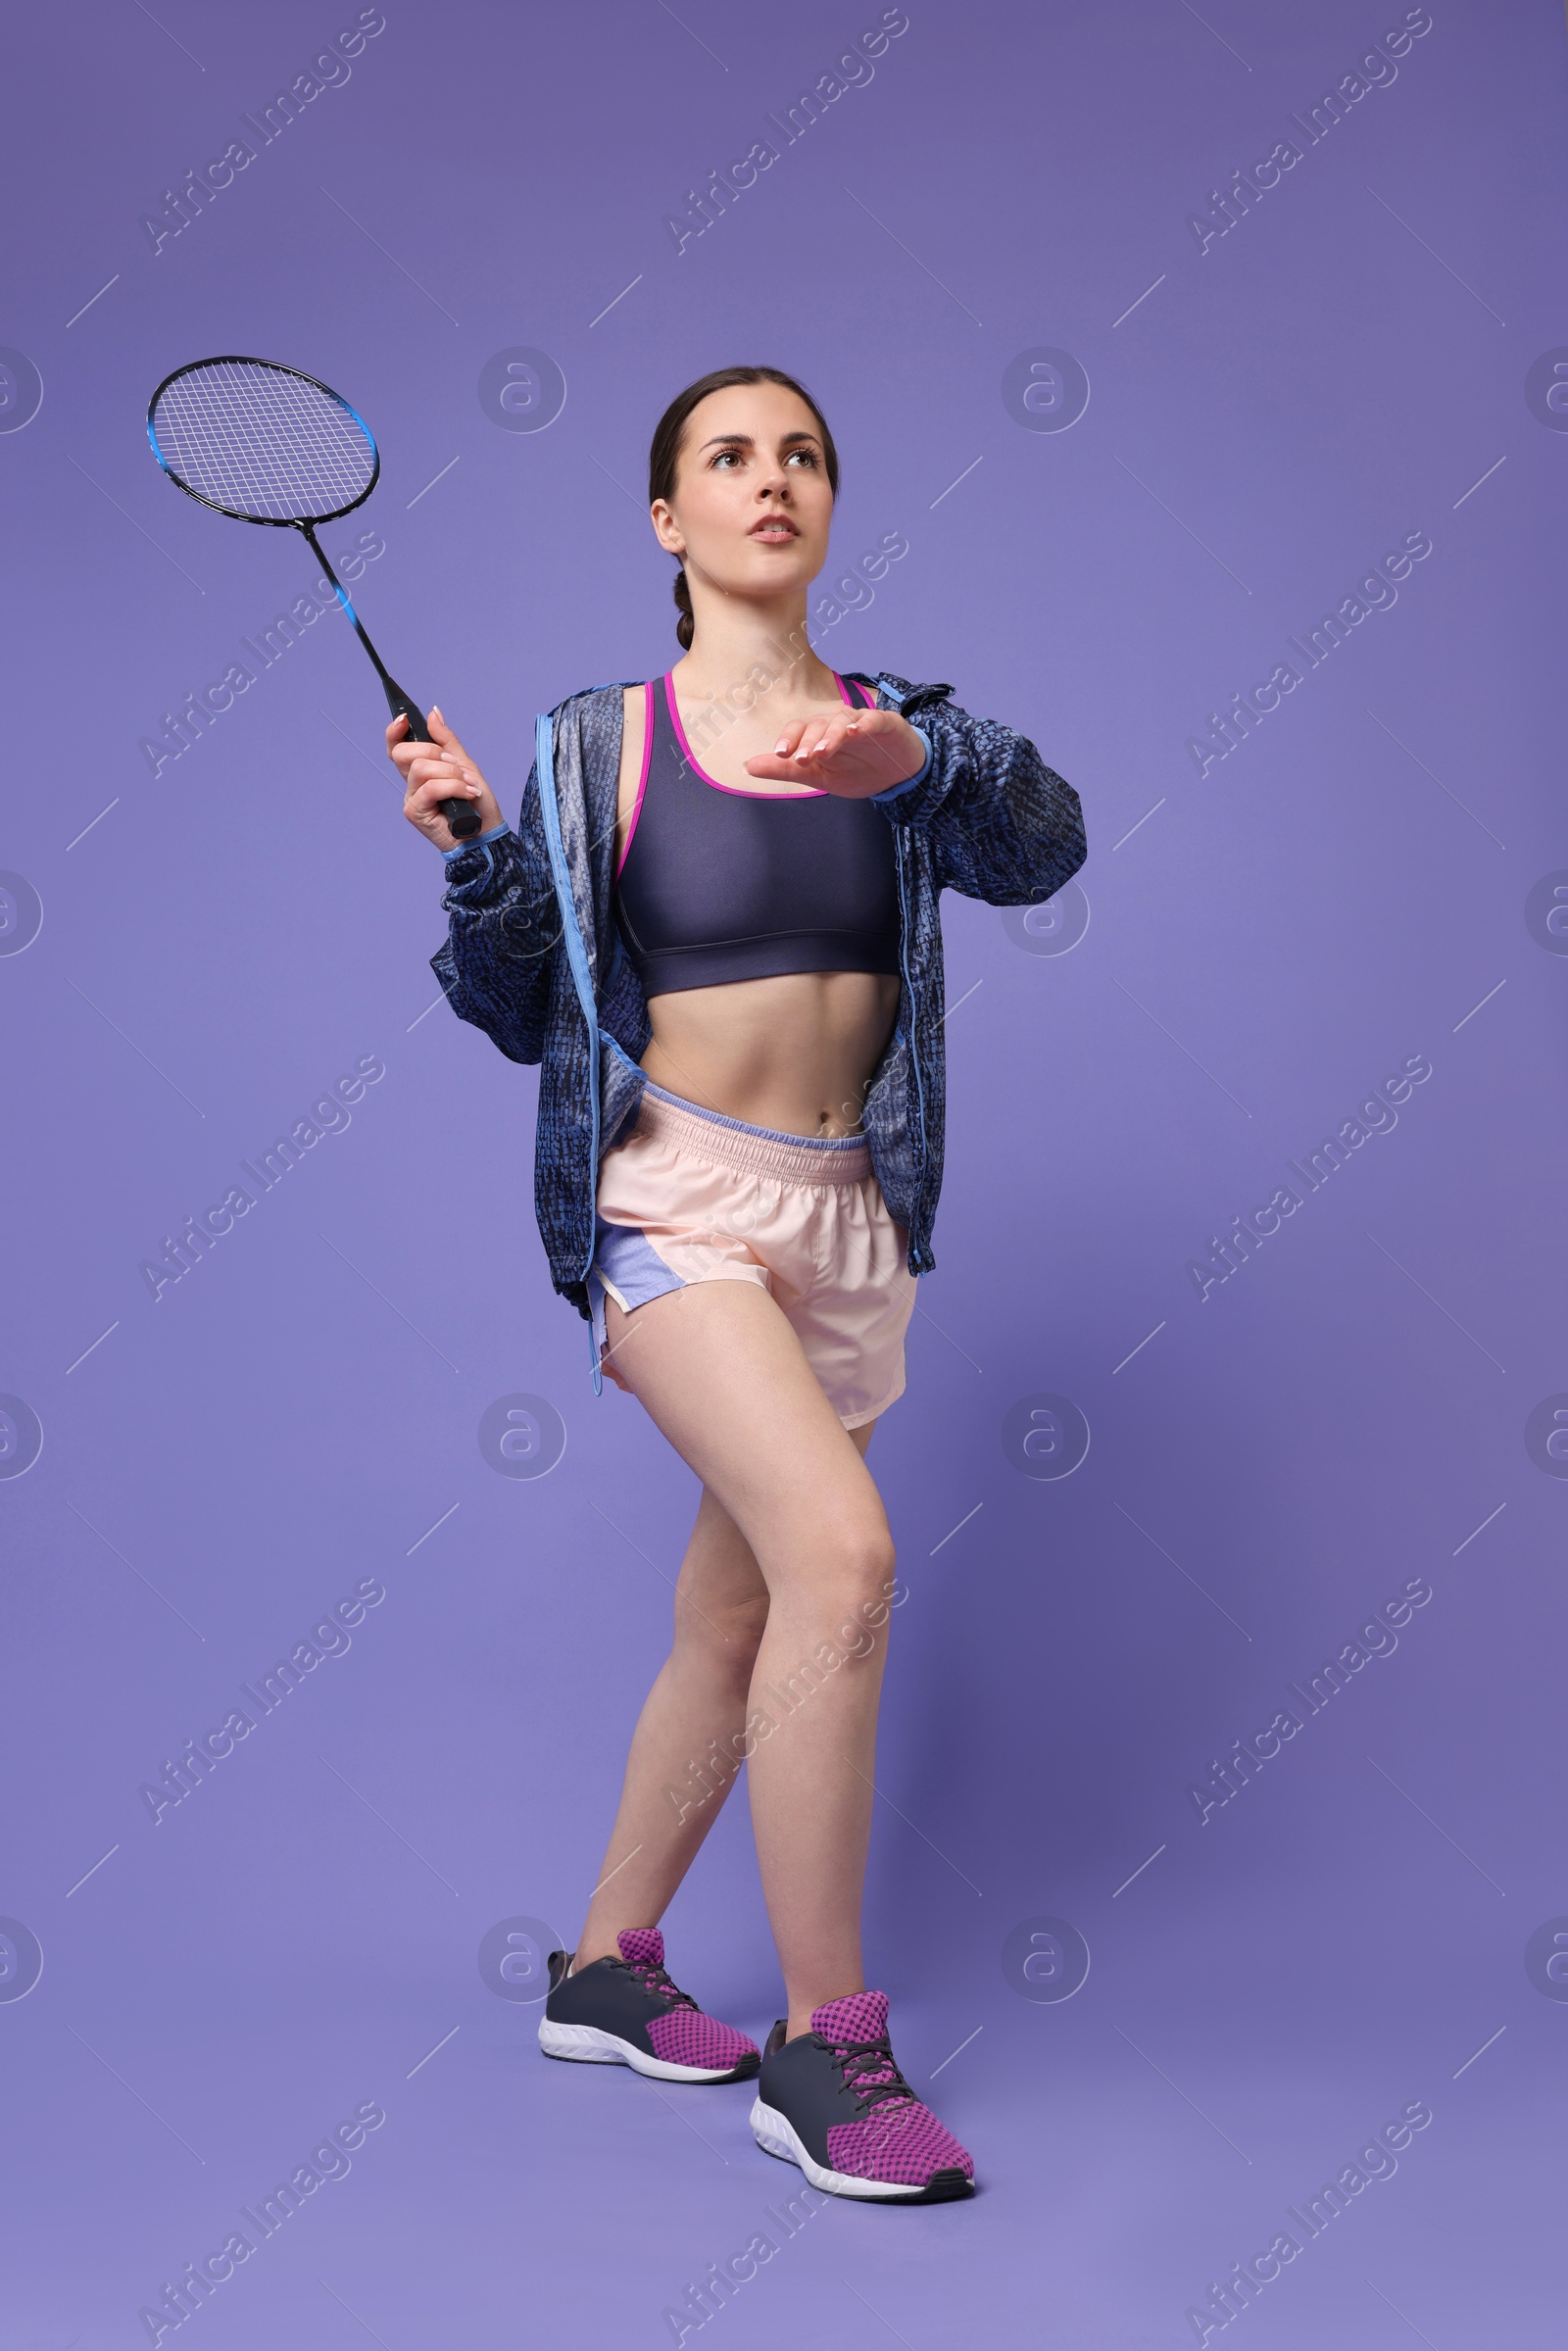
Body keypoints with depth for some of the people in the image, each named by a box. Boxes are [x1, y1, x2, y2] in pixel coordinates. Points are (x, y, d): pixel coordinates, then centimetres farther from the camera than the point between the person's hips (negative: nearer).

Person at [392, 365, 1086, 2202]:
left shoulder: (901, 730, 6)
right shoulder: (599, 747, 0)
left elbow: (1044, 847, -13)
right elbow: (519, 1016, 2)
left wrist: (914, 761, -30)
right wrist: (474, 854, -14)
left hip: (848, 1219, 4)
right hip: (676, 1201, -4)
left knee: (733, 1619, 12)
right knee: (843, 1554, -23)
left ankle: (606, 1966, 33)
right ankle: (825, 2046, -9)